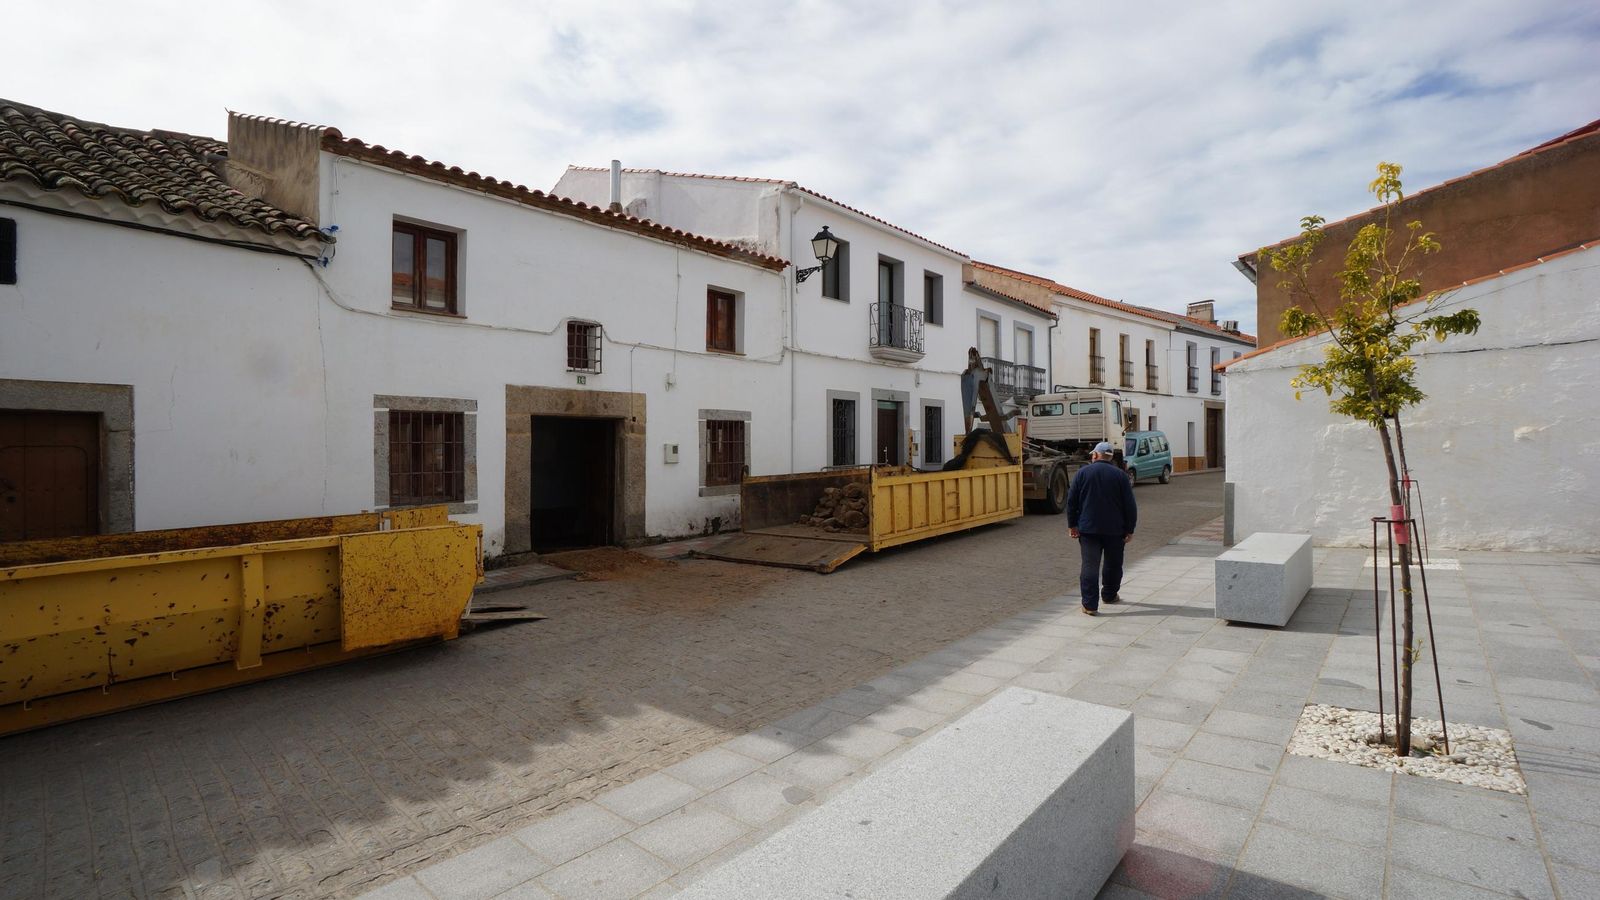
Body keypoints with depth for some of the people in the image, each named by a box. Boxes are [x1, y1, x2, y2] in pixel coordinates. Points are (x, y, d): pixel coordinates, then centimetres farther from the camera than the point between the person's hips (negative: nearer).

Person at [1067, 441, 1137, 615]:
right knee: (1113, 565, 20)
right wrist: (1129, 529, 4)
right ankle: (1109, 595, 36)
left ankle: (1090, 605, -7)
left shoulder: (1082, 473, -2)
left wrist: (1072, 524, 7)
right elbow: (1130, 506, -3)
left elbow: (1071, 501, -1)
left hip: (1088, 529, -1)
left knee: (1090, 566, -2)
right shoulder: (1121, 475, -2)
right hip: (1115, 529, 1)